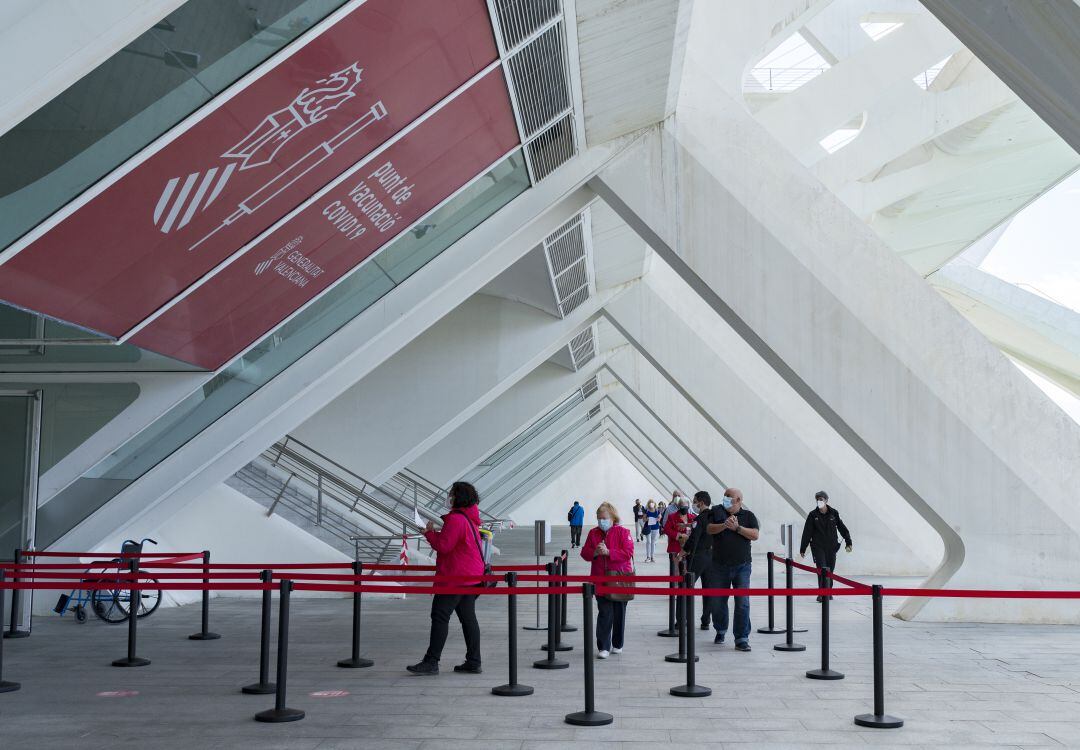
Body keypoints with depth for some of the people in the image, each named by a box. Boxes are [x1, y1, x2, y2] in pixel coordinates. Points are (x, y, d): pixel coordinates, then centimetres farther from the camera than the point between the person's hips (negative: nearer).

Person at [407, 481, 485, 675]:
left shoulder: (455, 519, -17)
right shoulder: (471, 518, 14)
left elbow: (443, 546, -19)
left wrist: (430, 533, -3)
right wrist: (435, 534, 13)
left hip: (455, 578, -10)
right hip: (472, 576, 10)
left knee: (440, 616, -5)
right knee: (468, 617, 11)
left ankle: (431, 662, -4)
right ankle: (473, 662, 13)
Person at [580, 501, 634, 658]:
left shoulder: (622, 532, -4)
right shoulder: (593, 533, 8)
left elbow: (628, 553, -14)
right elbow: (585, 553, 8)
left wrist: (608, 552, -20)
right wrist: (595, 552, -13)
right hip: (600, 579, 1)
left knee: (619, 613, 9)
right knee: (604, 613, -6)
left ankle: (617, 644, 24)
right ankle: (603, 647, -3)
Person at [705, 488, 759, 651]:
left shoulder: (748, 515, 5)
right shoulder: (717, 511, 6)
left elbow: (755, 535, -7)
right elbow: (709, 529, -7)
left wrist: (737, 528, -16)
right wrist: (724, 525, -22)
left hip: (742, 566, -1)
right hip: (719, 565, 1)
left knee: (743, 603, -7)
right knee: (717, 601, 9)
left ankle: (742, 638, -2)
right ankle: (720, 631, 32)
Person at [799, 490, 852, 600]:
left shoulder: (833, 513, 2)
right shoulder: (812, 515, -2)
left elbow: (842, 528, 9)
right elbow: (807, 533, 1)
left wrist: (848, 542, 7)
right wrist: (802, 549, 0)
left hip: (831, 546, 2)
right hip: (818, 547, -2)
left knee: (830, 569, 8)